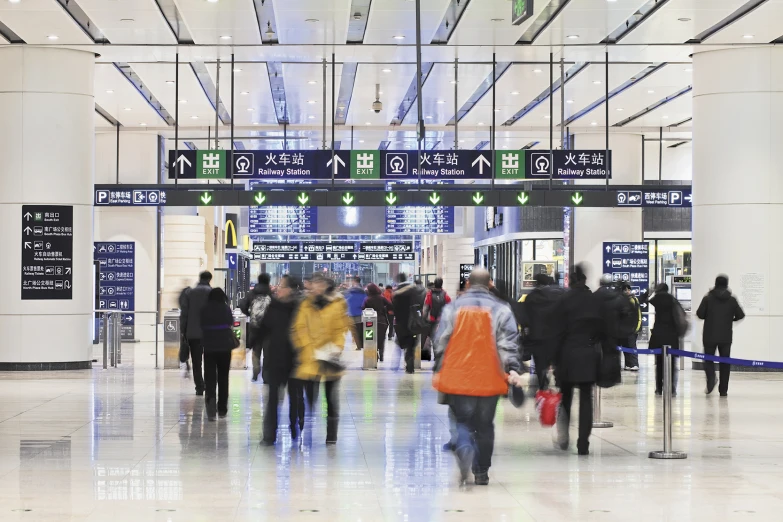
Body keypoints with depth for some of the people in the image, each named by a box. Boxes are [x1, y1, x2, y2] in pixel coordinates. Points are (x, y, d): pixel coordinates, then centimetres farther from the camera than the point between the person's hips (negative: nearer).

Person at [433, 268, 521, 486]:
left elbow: (440, 342, 4)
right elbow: (508, 343, -9)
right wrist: (512, 368, -13)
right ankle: (482, 472, 15)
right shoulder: (501, 309, 0)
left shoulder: (453, 308, 2)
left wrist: (438, 371, 13)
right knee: (485, 425, 12)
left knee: (462, 420, 9)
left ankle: (464, 448, -23)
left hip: (458, 378, 0)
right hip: (489, 379, 0)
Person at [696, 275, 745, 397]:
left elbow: (700, 314, -5)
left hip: (710, 336, -1)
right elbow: (741, 315, 0)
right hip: (726, 337, 1)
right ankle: (723, 390, 7)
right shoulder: (732, 300, -1)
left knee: (709, 359, 10)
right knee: (725, 361, 8)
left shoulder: (708, 298, -6)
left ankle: (711, 378, -20)